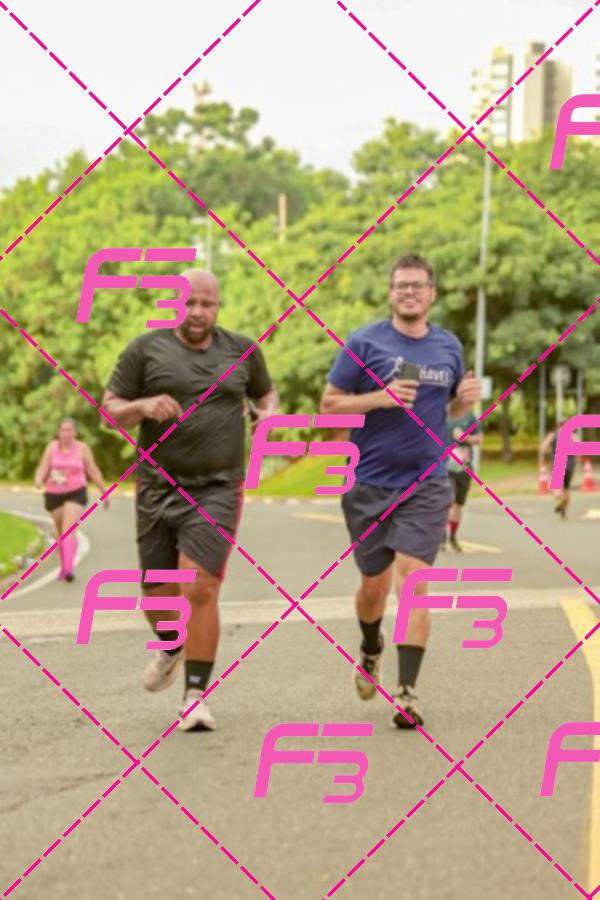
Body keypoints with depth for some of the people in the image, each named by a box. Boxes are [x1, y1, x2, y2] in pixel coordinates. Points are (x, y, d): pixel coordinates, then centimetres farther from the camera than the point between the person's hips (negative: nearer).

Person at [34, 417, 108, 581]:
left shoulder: (82, 448, -4)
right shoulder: (52, 447, -1)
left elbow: (93, 471, 3)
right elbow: (42, 469, -6)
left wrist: (104, 492, 7)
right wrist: (38, 481, -28)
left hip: (76, 494, -3)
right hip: (54, 494, 3)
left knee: (69, 529, -19)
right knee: (60, 531, 14)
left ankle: (69, 568, -29)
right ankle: (64, 566, 31)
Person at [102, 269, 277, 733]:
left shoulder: (242, 350, 7)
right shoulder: (146, 349, 1)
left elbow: (265, 392, 24)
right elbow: (109, 409, 2)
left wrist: (270, 412, 1)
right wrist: (144, 406, -19)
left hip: (217, 490, -1)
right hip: (158, 489, 1)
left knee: (200, 589, -16)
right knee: (159, 592, 11)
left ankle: (196, 697, -8)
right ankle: (171, 648, 45)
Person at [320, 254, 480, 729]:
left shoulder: (449, 347, 7)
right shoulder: (365, 342, -4)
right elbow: (329, 403, -3)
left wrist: (467, 399, -3)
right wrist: (381, 397, -18)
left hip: (426, 485, 1)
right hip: (370, 484, -1)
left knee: (413, 581, -12)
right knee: (375, 584, 11)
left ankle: (407, 693, -12)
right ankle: (371, 650, 44)